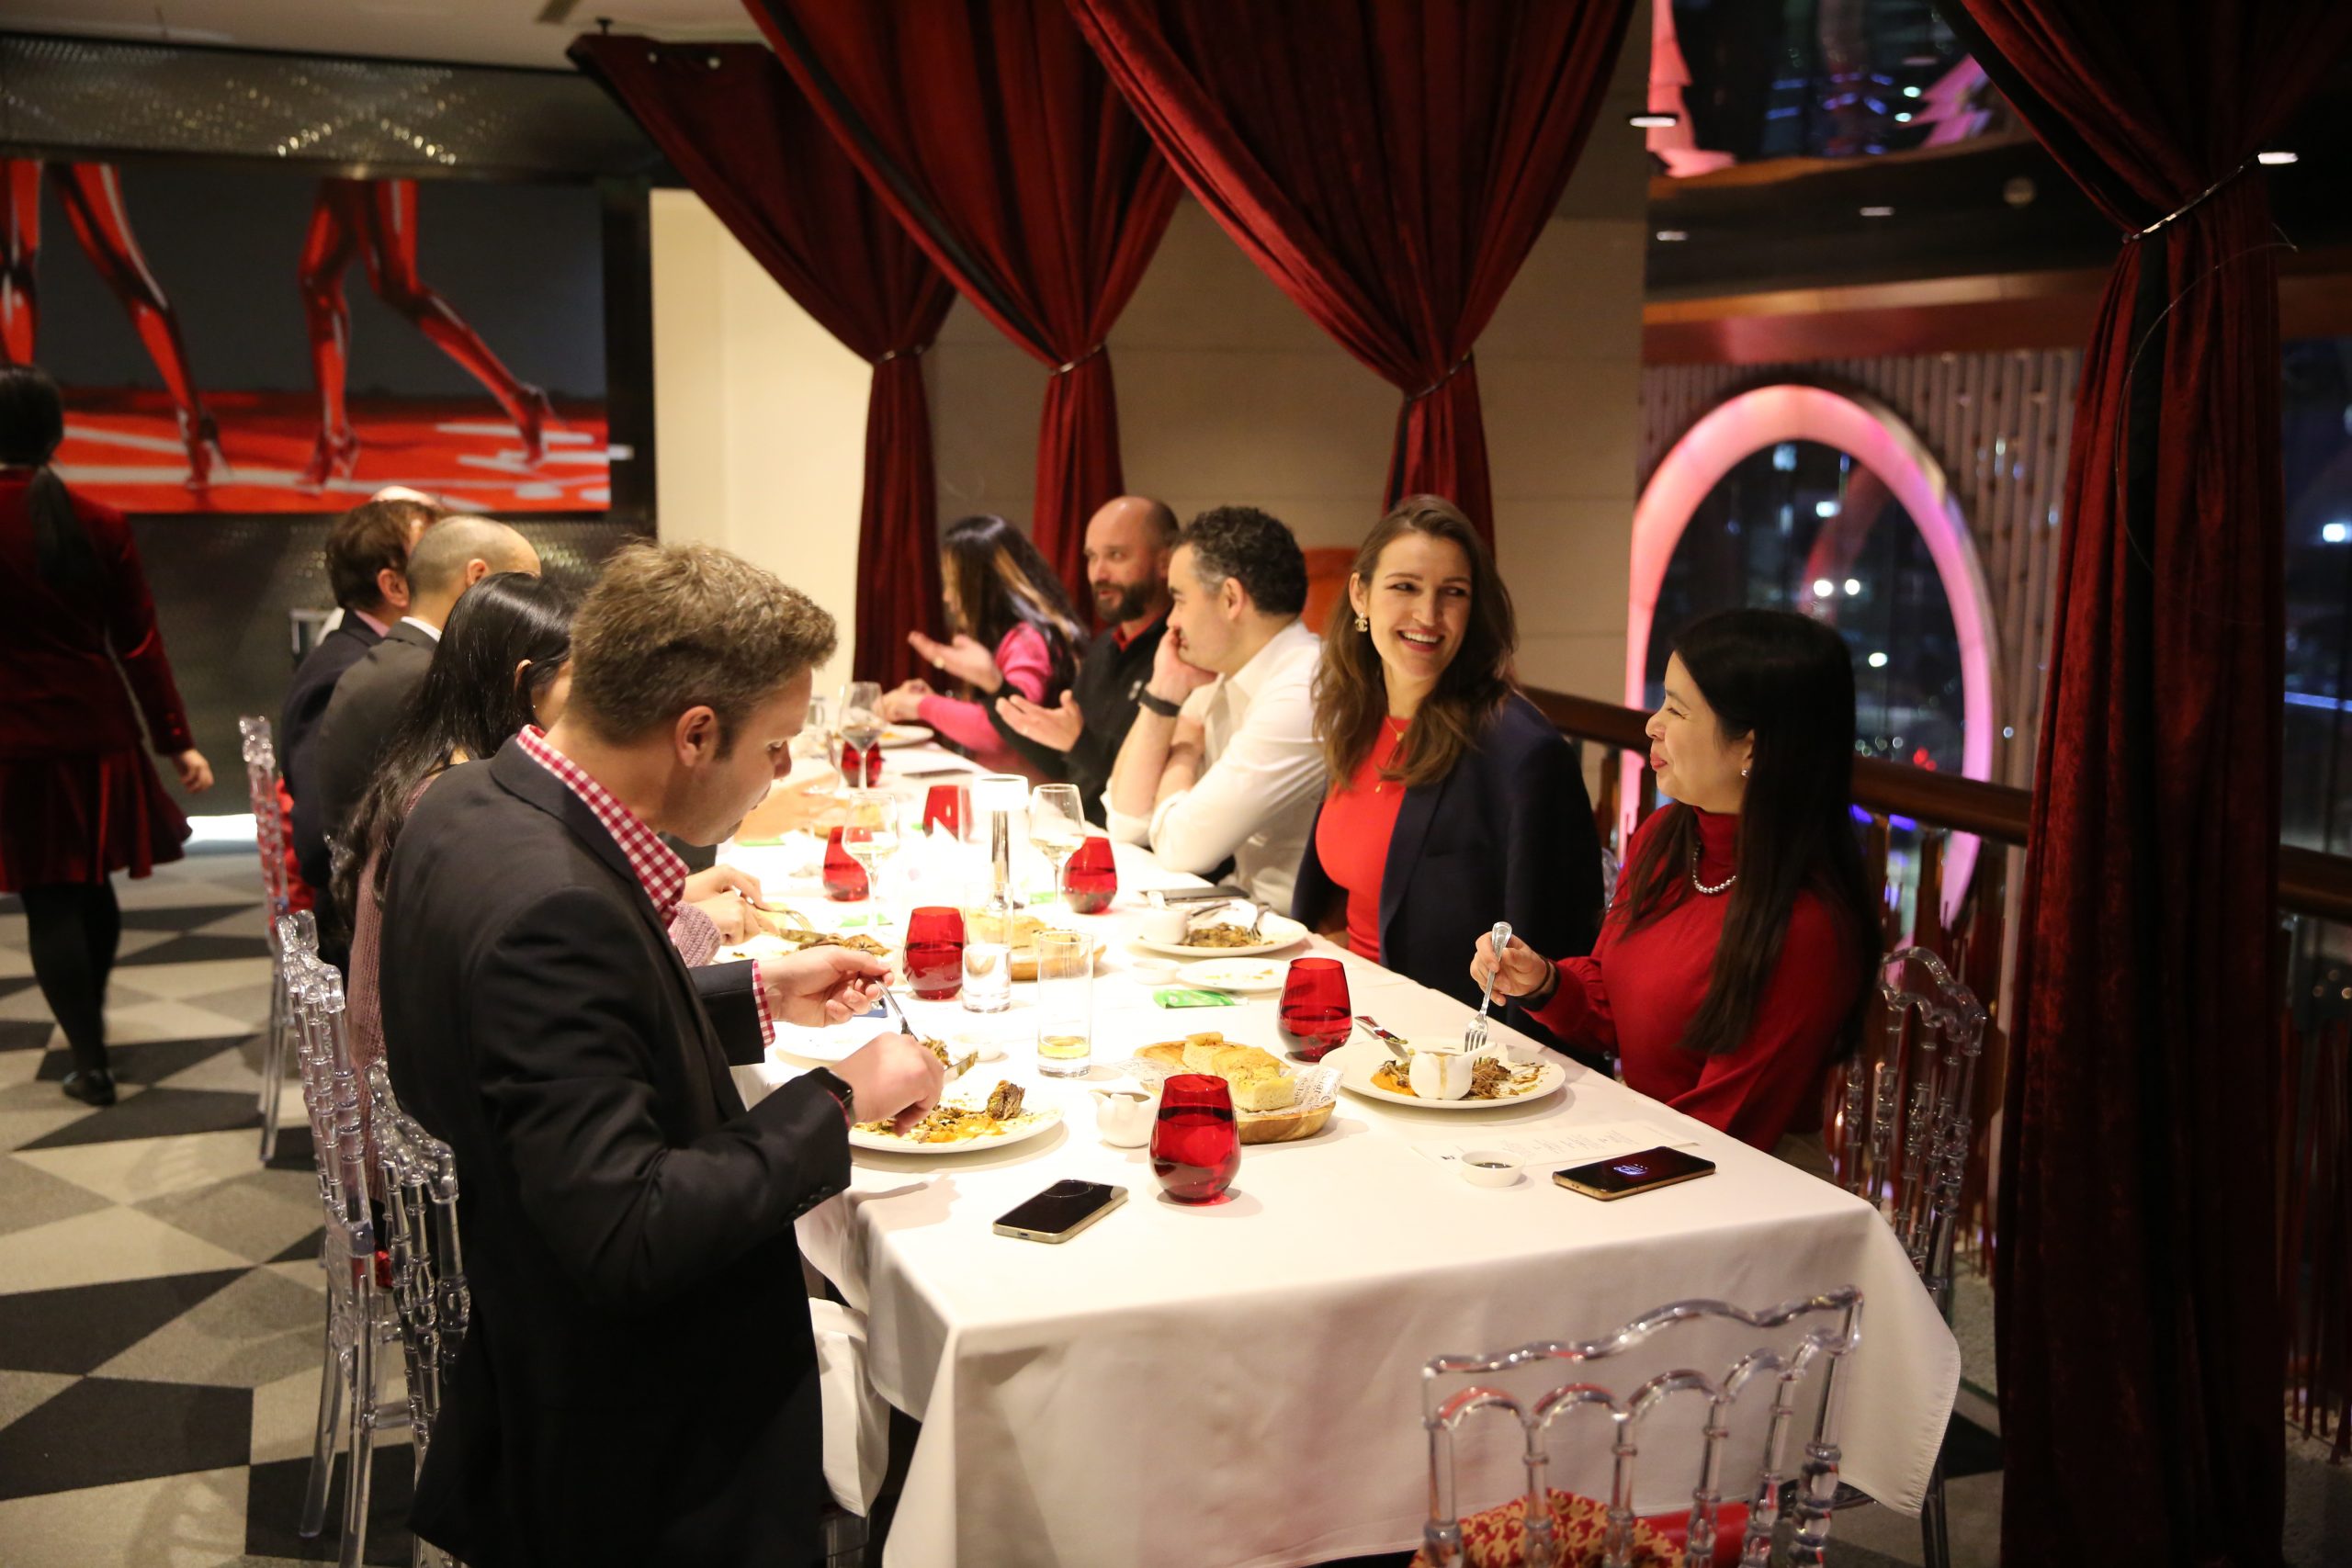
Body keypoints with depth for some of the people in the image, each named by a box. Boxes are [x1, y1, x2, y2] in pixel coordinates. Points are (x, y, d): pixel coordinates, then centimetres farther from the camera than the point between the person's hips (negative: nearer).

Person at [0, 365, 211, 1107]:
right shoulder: (101, 525, -1)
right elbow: (140, 644, 0)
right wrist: (177, 739, 5)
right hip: (98, 734, 4)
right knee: (92, 886, 19)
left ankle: (90, 1061, 7)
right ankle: (89, 1024, 37)